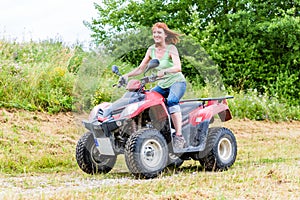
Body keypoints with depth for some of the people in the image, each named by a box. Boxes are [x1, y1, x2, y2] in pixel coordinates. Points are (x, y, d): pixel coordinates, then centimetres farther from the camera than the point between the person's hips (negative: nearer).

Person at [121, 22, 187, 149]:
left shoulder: (171, 48, -12)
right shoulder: (151, 50, 5)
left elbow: (178, 67, -28)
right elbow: (140, 68, 8)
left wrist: (164, 71, -45)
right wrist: (127, 75, -10)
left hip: (177, 82, -7)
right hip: (162, 85, 7)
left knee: (171, 101, -35)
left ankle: (179, 137, -39)